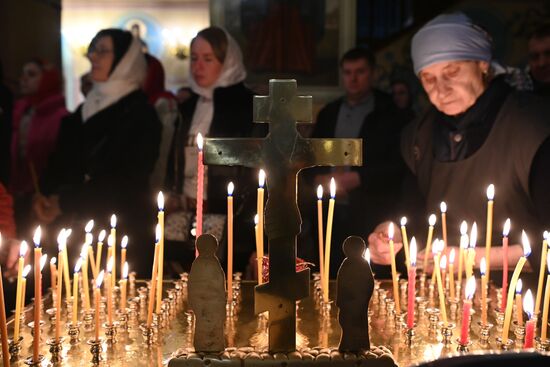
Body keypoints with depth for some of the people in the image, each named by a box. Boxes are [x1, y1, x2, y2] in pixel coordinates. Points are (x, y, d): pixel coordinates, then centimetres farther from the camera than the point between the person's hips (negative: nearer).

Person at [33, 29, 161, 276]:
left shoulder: (139, 114, -6)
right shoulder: (84, 111, 15)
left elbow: (124, 183, -13)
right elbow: (61, 163, 14)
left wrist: (65, 203, -10)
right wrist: (46, 196, -7)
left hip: (124, 235, -6)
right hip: (79, 230, 6)